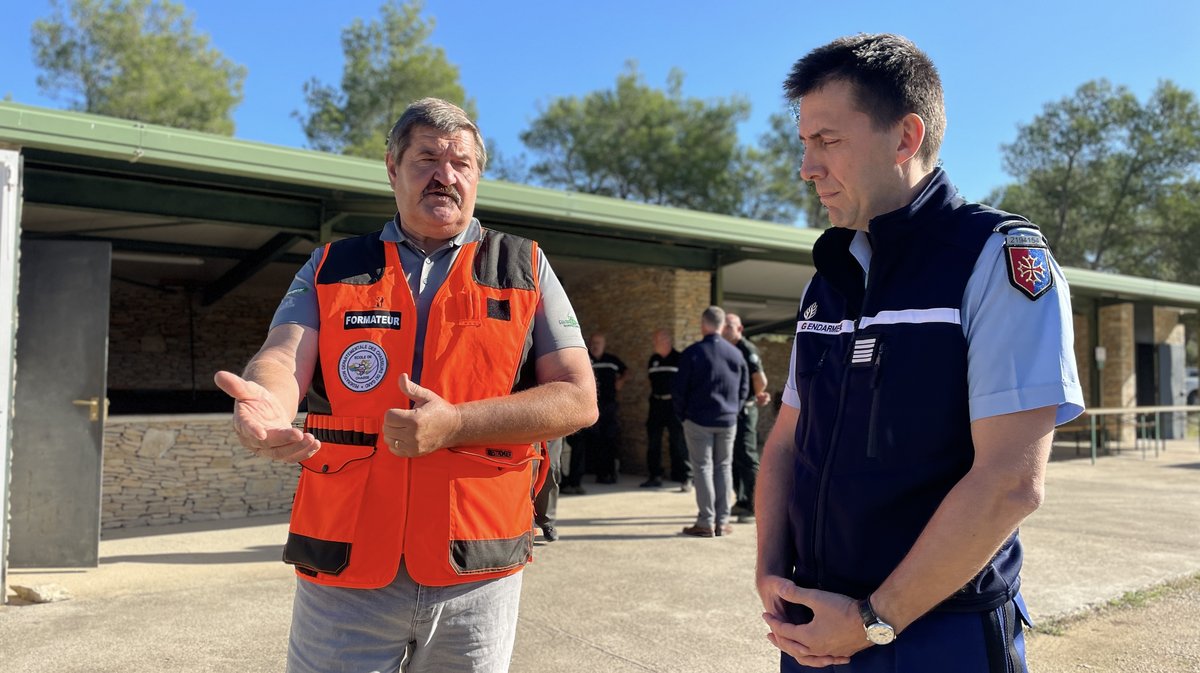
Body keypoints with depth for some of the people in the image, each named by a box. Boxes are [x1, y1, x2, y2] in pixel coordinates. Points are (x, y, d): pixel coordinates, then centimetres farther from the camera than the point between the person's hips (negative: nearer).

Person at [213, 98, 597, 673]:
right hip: (344, 575, 1)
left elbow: (578, 399, -3)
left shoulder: (525, 270, 5)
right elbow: (283, 360, -7)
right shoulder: (331, 269, 8)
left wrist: (455, 424, -17)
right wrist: (263, 404, -32)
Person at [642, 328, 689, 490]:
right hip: (656, 403, 6)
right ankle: (655, 476, 18)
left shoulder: (679, 358, -5)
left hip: (674, 403, -6)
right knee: (653, 441, 8)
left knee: (678, 442, -8)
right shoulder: (653, 358, 11)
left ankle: (685, 478, -5)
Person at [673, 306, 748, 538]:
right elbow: (744, 389, 10)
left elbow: (679, 390, -8)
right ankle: (722, 522, 13)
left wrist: (682, 414, 5)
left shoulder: (693, 353, -9)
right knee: (723, 467, 11)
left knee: (703, 468, 1)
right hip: (727, 421, 4)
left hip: (698, 420, -4)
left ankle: (706, 523, 1)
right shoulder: (736, 354, 5)